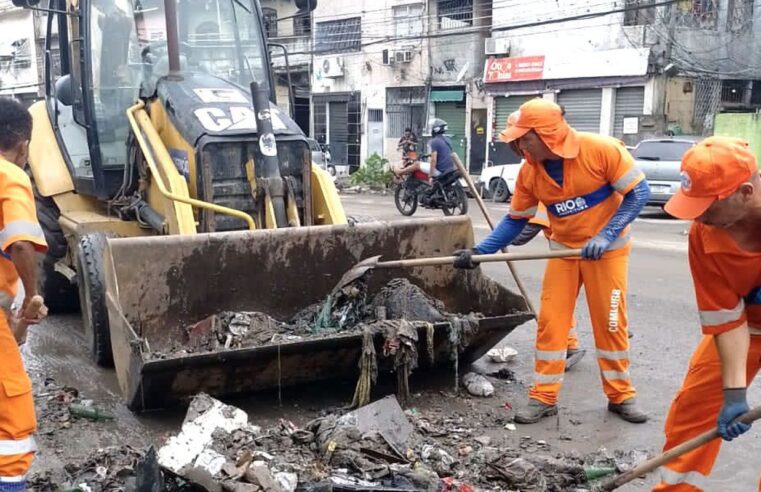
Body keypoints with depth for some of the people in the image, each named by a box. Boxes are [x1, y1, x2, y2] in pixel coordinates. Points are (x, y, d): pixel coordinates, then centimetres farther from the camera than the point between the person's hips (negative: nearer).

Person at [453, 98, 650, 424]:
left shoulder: (602, 150, -23)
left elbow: (639, 192, -18)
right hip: (563, 250, 4)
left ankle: (621, 396, 19)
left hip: (608, 249, -3)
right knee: (550, 321, -1)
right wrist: (478, 251, -12)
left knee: (610, 322, 2)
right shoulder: (529, 173, -9)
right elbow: (516, 220, -1)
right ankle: (544, 397, 8)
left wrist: (605, 236, -27)